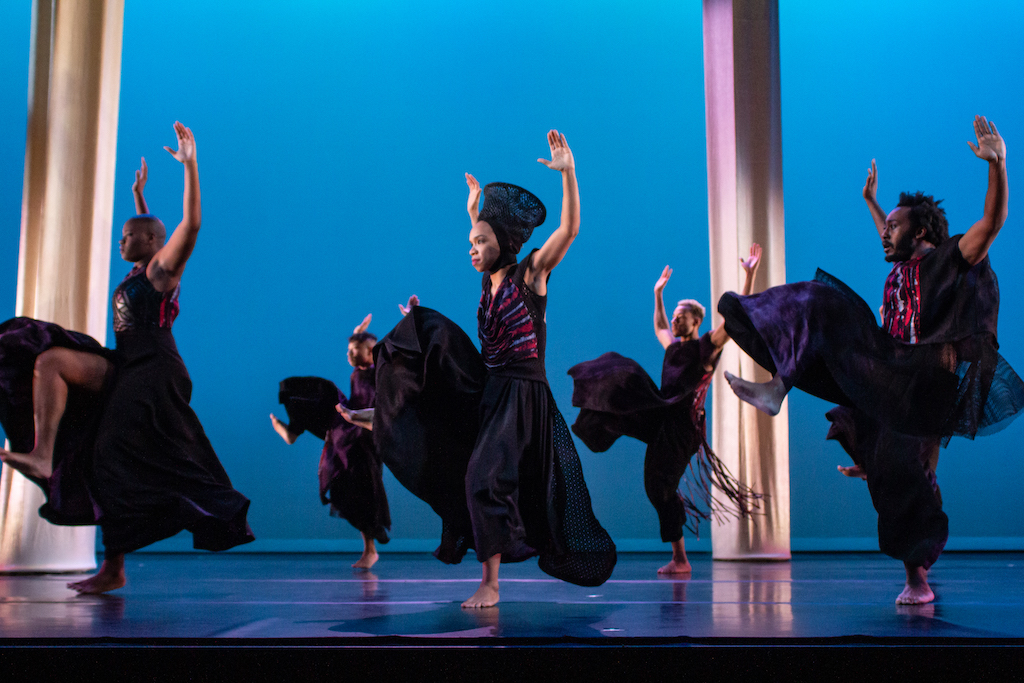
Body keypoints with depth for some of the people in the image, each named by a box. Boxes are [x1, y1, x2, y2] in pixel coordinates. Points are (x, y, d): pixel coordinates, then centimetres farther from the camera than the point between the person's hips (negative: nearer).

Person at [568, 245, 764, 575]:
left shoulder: (707, 346, -6)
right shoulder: (674, 346, 14)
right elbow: (659, 328, 37)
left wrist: (750, 275, -20)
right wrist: (658, 294, 37)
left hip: (679, 426, -7)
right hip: (658, 418, 7)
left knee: (662, 489, -5)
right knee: (625, 377, -3)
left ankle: (680, 560, 3)